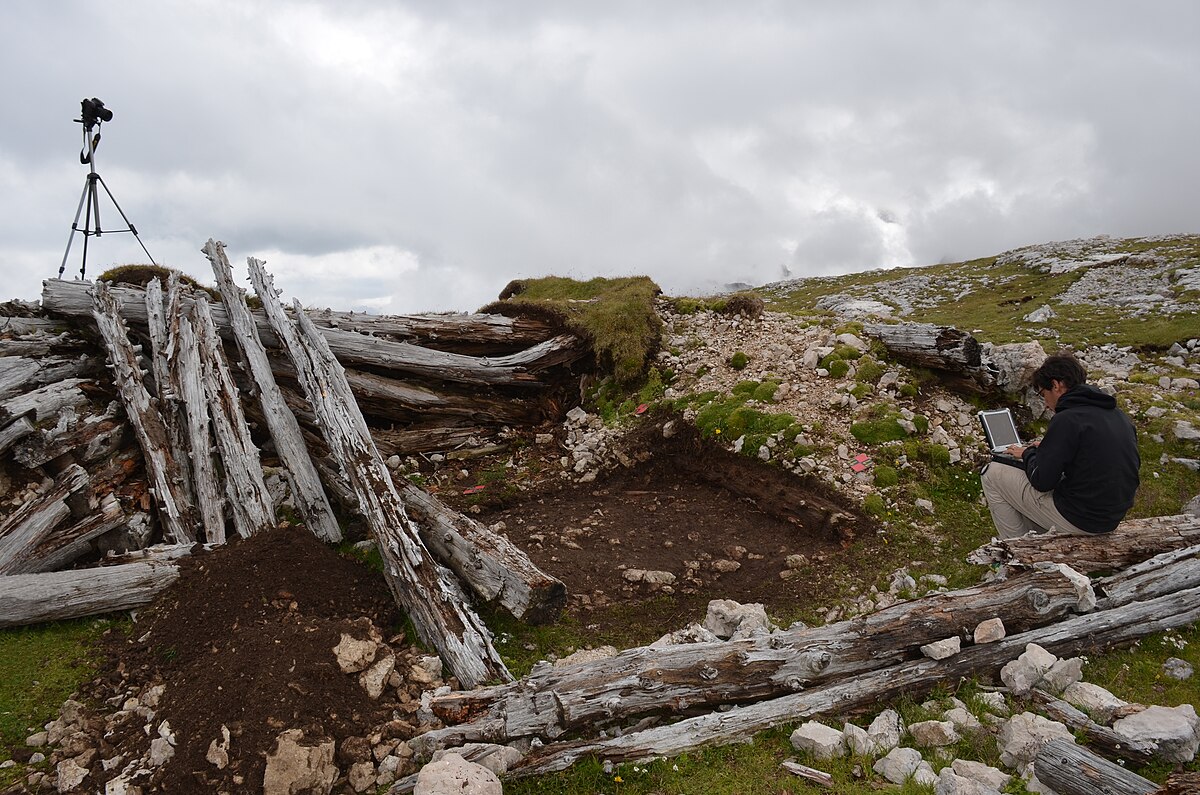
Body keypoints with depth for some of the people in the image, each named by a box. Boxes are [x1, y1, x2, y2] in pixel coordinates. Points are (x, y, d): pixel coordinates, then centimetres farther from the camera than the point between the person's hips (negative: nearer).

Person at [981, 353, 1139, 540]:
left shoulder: (1067, 419, -20)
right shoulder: (1119, 415, 6)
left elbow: (1041, 481, -19)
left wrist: (1028, 453, 4)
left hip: (1078, 521, -9)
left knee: (992, 474, 2)